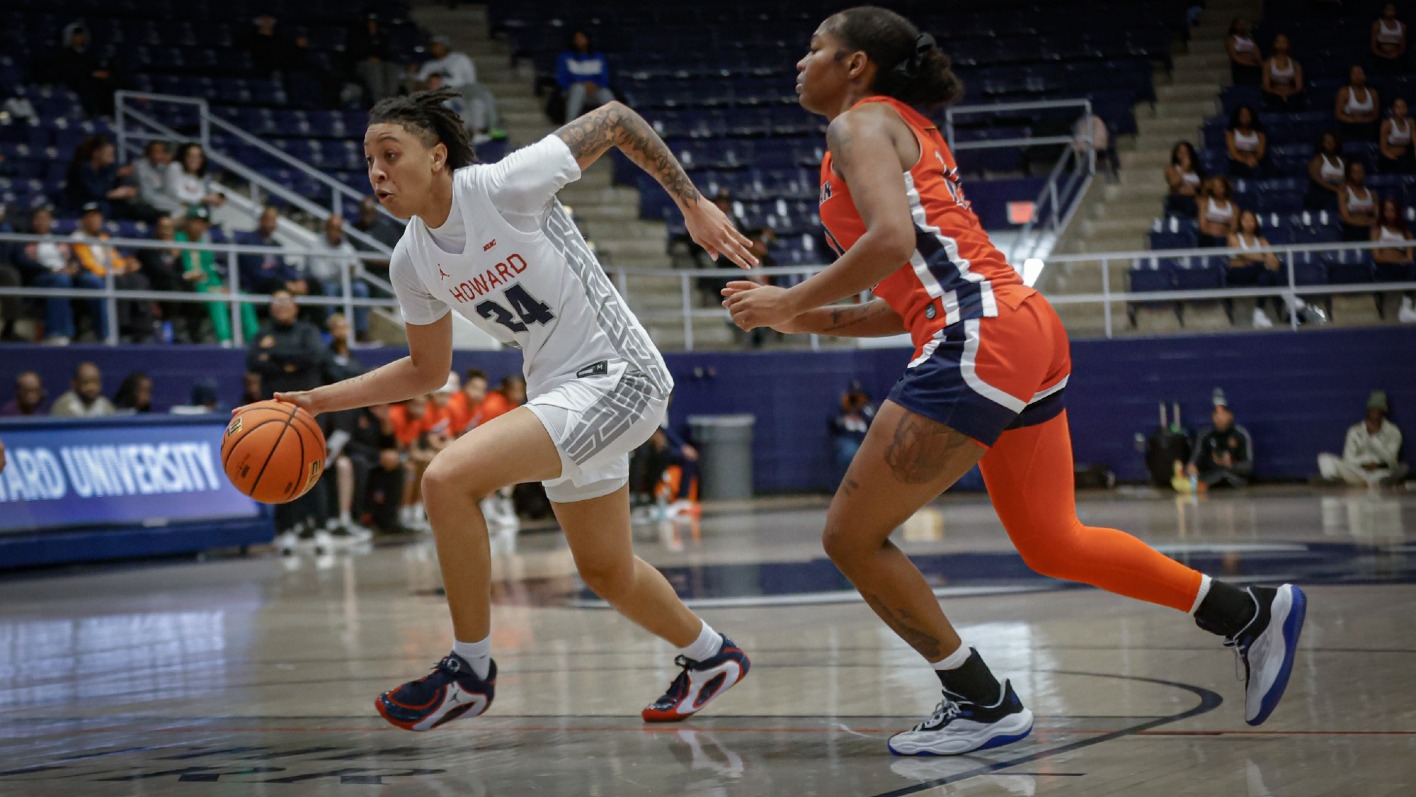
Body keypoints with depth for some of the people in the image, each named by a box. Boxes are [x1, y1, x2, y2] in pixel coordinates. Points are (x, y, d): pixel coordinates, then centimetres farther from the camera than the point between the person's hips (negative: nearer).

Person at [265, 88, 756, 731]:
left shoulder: (508, 184, -18)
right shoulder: (411, 262, 3)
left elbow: (616, 119, -9)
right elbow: (427, 370, 16)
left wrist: (694, 205, -7)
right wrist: (320, 400, 7)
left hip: (617, 376, -8)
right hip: (558, 390, 8)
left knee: (448, 477, -23)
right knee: (605, 572, 20)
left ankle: (470, 669, -9)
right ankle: (710, 657, 47)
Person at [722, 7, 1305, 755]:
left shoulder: (862, 124, 0)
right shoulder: (910, 134, 28)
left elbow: (891, 241, -18)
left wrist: (792, 301, -7)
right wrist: (810, 320, 22)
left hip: (980, 340, -10)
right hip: (1027, 329, 10)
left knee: (850, 536, -2)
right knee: (1051, 545, 17)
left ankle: (982, 704, 4)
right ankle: (1253, 613, 19)